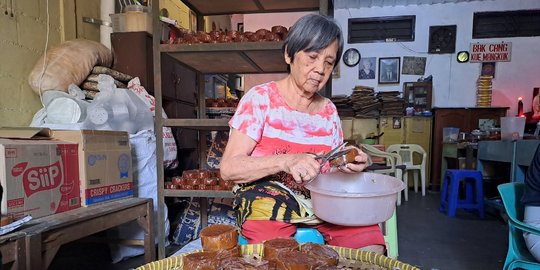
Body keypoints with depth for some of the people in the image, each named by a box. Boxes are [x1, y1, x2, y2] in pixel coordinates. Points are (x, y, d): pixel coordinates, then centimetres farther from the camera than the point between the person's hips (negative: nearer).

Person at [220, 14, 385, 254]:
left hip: (320, 202, 5)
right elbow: (228, 167, -13)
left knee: (370, 242, -19)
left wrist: (348, 165, -9)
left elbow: (328, 171, 15)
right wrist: (286, 161, -27)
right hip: (266, 200, -4)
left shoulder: (328, 111, 9)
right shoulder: (260, 99, -6)